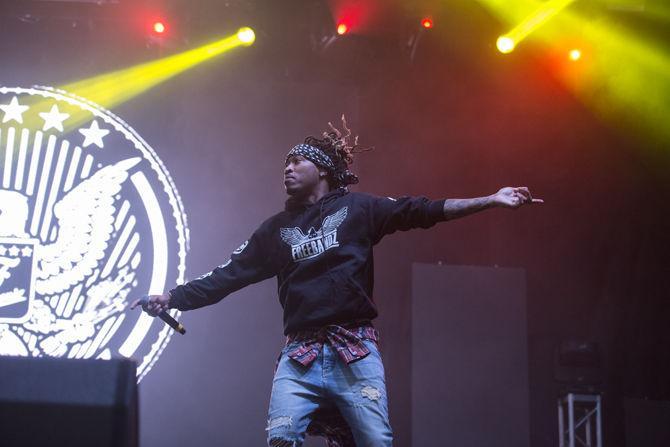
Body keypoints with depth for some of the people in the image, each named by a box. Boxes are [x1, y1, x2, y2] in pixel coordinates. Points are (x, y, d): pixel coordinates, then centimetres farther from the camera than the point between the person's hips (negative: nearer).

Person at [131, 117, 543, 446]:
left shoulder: (358, 208, 8)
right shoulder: (276, 230, 17)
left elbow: (422, 212, 1)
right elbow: (229, 274, 16)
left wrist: (492, 200, -7)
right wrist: (174, 298, 8)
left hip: (355, 351, -2)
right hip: (300, 354, 2)